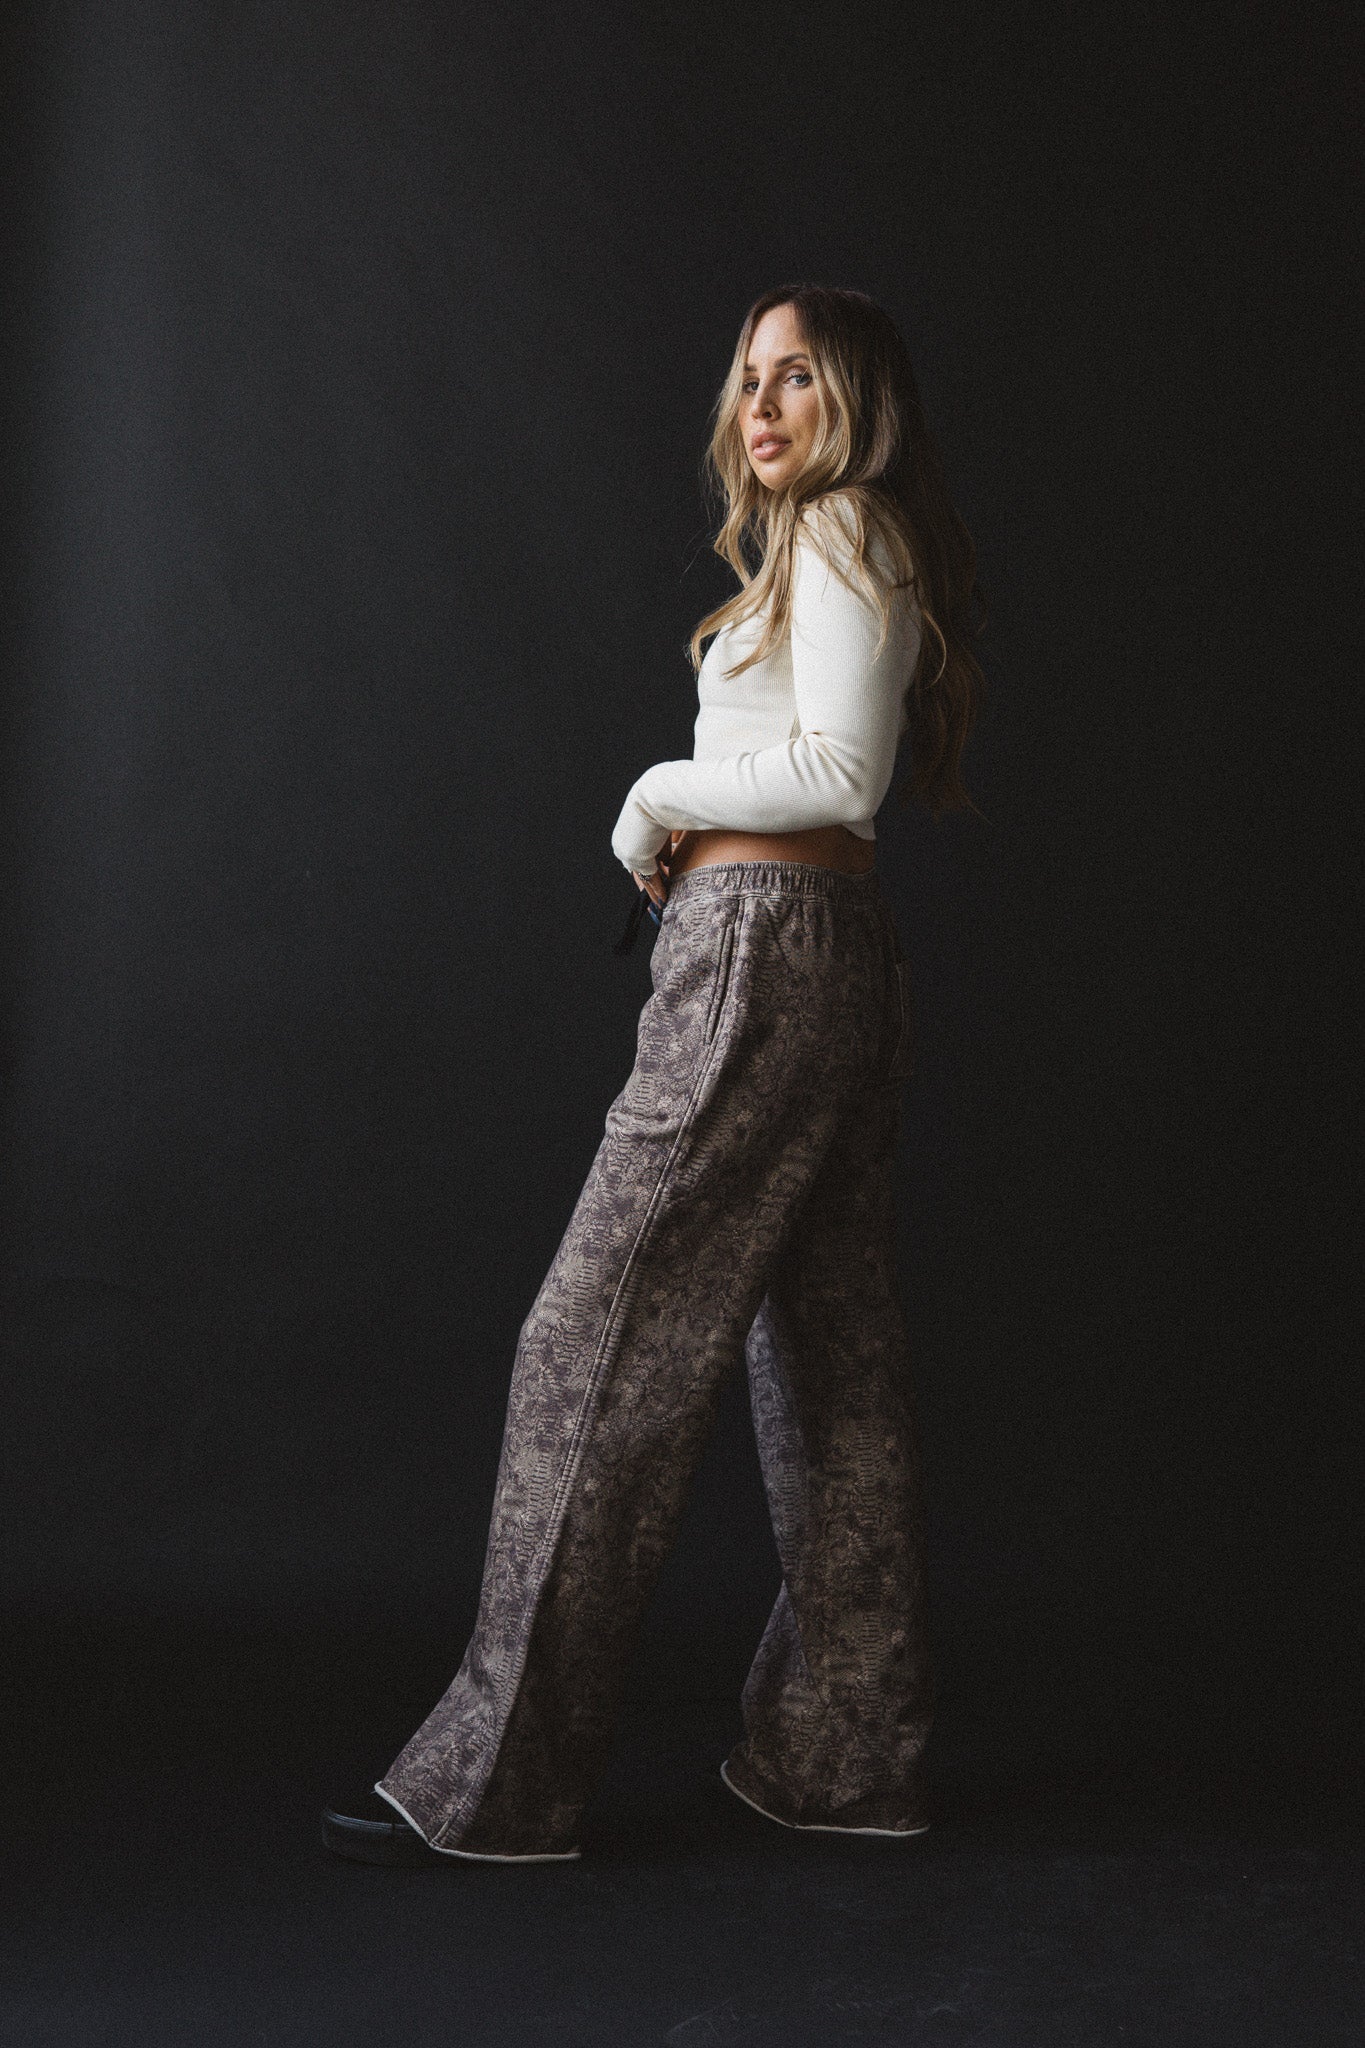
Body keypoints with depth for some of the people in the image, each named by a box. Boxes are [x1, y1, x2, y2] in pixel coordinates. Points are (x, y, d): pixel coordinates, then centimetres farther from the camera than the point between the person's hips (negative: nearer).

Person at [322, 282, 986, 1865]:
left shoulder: (842, 532, -5)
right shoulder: (840, 550, 24)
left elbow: (843, 771, -17)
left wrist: (662, 796, -5)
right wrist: (682, 837, 9)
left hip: (764, 949, -10)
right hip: (838, 957, 10)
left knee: (602, 1338, -8)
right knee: (829, 1358, 9)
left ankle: (495, 1780, -3)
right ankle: (846, 1757, 16)